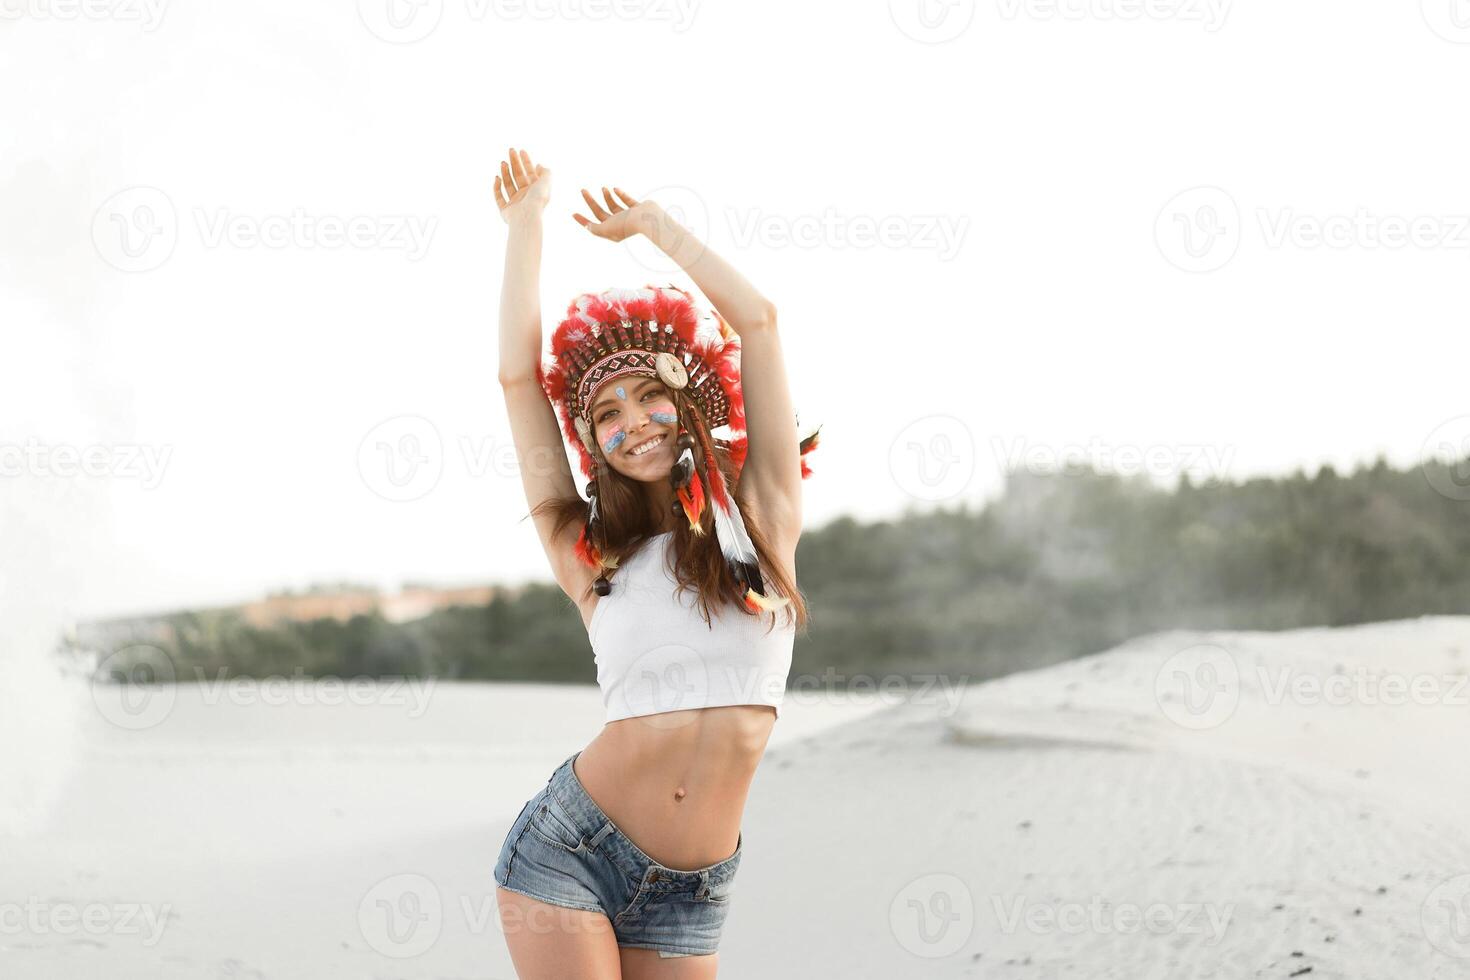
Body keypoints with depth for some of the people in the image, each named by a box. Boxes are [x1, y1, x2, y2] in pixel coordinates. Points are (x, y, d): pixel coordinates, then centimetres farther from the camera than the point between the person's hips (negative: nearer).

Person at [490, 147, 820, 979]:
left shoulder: (762, 521, 4)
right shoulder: (592, 556, 4)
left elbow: (757, 320, 3)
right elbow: (519, 375, 3)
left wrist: (654, 223, 14)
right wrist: (528, 220, 12)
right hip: (572, 848, -1)